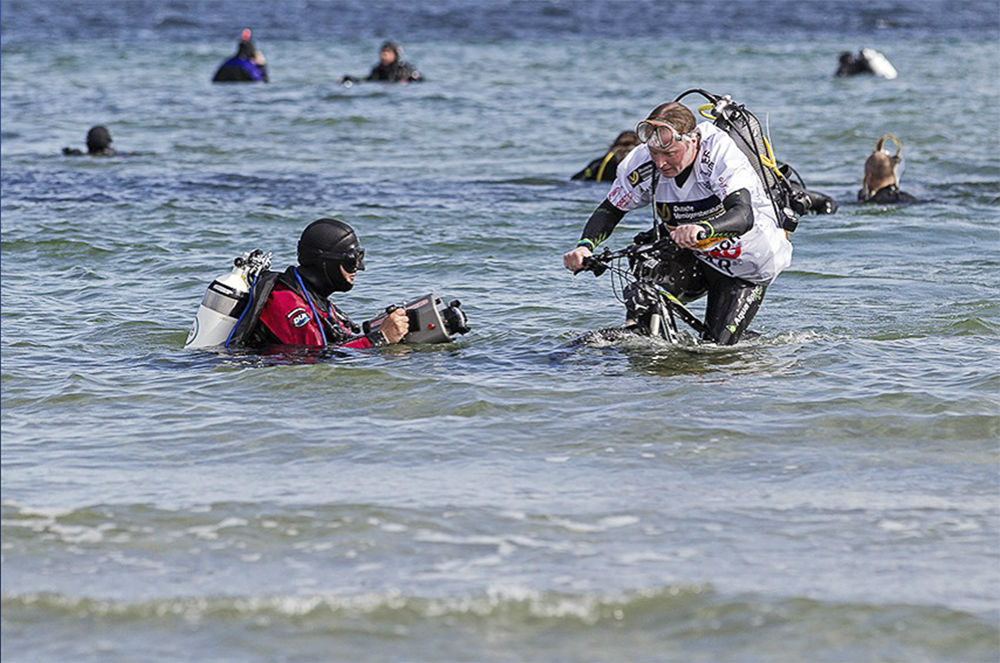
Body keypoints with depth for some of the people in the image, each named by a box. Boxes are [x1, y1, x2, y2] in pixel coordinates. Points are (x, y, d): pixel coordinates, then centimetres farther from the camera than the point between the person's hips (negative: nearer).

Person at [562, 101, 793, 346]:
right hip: (693, 255, 4)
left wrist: (703, 229, -68)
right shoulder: (642, 164, -20)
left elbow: (743, 215, -47)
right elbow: (609, 210, -7)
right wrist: (585, 246, -27)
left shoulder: (720, 155, -33)